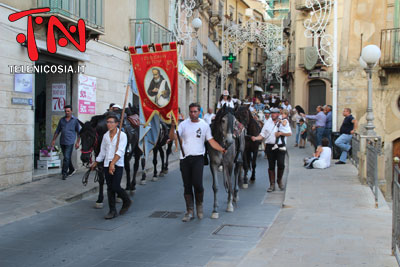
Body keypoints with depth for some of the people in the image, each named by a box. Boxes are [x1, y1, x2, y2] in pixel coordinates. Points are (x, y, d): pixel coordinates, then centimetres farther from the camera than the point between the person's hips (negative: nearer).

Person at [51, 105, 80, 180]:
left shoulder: (75, 120, 1)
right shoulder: (62, 120, 11)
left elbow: (79, 132, 3)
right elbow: (57, 131, 17)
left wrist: (78, 142, -3)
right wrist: (54, 140, 13)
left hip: (70, 142, -5)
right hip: (62, 142, 5)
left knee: (67, 158, -11)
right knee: (66, 158, 13)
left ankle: (64, 173, -5)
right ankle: (72, 170, 30)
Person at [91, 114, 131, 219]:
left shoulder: (122, 135, -8)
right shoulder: (105, 136, 9)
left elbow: (120, 151, -19)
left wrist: (112, 163, -29)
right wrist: (96, 163, 27)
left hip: (118, 165, -5)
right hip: (107, 165, 5)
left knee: (115, 187, -10)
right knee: (110, 188, 6)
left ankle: (127, 201, 18)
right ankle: (112, 211, 14)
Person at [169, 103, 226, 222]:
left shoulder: (204, 125, 5)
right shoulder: (183, 124, 3)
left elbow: (211, 141, 4)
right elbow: (173, 137, -7)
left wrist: (221, 149, -12)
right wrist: (173, 127, -26)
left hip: (198, 158, -1)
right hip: (185, 158, 2)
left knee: (197, 184, -14)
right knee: (187, 186, 6)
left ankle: (199, 205, 15)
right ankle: (190, 211, 17)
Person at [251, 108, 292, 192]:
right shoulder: (267, 123, 11)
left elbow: (290, 133, 0)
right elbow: (262, 135, 8)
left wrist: (280, 133, -14)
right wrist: (256, 138, -10)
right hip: (270, 146, 2)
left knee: (281, 164, -11)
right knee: (271, 166, 3)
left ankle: (279, 181, 16)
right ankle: (272, 185, 10)